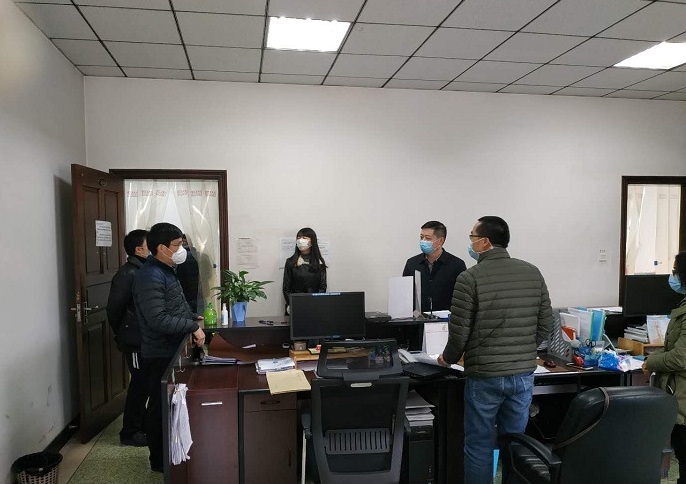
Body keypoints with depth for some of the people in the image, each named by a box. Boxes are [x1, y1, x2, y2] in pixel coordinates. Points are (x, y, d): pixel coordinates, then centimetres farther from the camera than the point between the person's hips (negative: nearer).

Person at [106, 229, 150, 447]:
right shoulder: (127, 274, -18)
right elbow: (114, 309, -16)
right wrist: (121, 334, -3)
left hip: (146, 339, 8)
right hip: (135, 341, -8)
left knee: (145, 382, 16)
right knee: (140, 384, -1)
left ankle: (142, 423, 31)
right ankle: (129, 433, 13)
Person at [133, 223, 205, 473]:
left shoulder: (166, 271, 10)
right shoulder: (149, 277, -23)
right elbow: (158, 320, -29)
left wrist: (192, 317, 10)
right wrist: (192, 327, -25)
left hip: (173, 349, 10)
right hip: (162, 353, -10)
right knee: (160, 405, 4)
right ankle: (159, 460, 20)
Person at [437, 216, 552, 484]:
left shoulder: (469, 278, -13)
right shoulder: (533, 273, 2)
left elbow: (459, 332, -12)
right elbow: (545, 325, 7)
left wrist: (448, 358, 7)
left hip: (484, 376, -5)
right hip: (524, 374, 5)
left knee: (479, 447, 9)